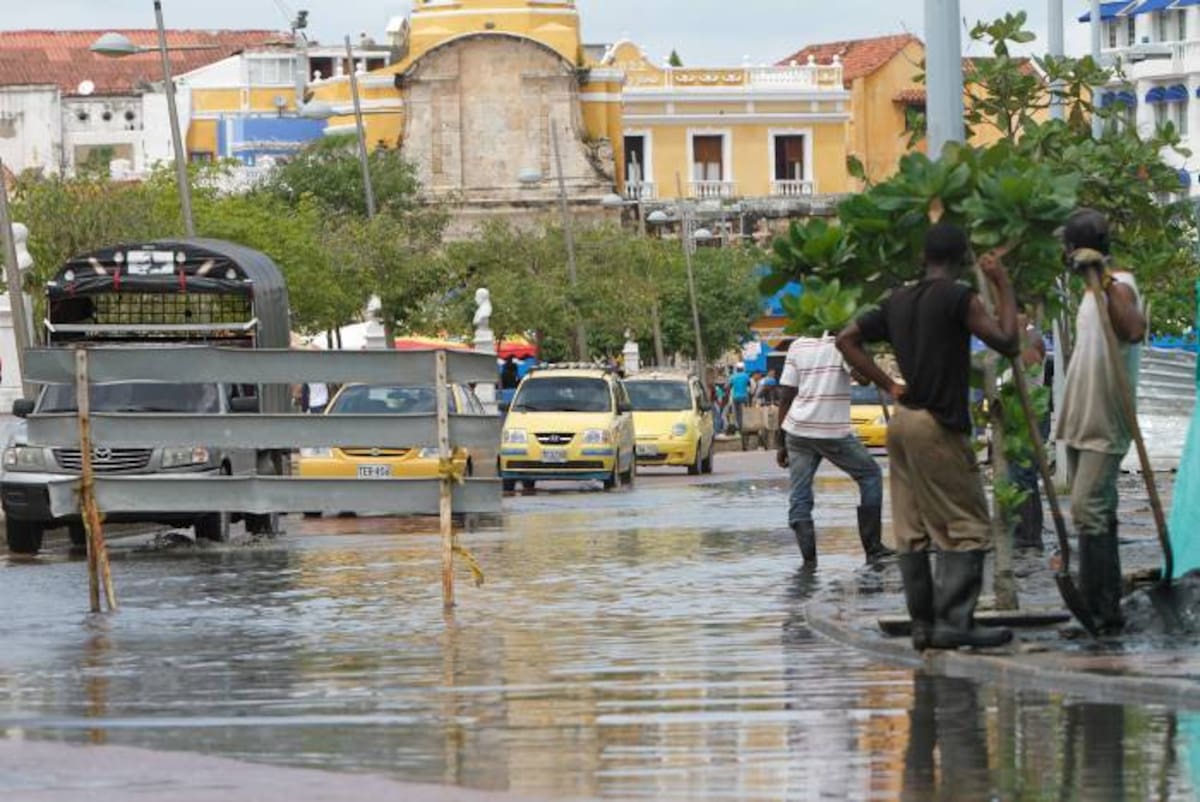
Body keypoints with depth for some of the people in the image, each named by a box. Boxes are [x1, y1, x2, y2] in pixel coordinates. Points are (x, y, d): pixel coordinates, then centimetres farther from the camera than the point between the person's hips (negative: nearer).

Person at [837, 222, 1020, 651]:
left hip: (903, 422, 8)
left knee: (913, 531, 8)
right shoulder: (959, 298, -11)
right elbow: (1006, 341, -15)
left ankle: (923, 624, 9)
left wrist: (889, 385, 12)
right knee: (968, 527, -4)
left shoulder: (898, 301, 11)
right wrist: (1003, 285, -5)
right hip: (939, 426, -8)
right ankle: (953, 623, -12)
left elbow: (846, 339, 15)